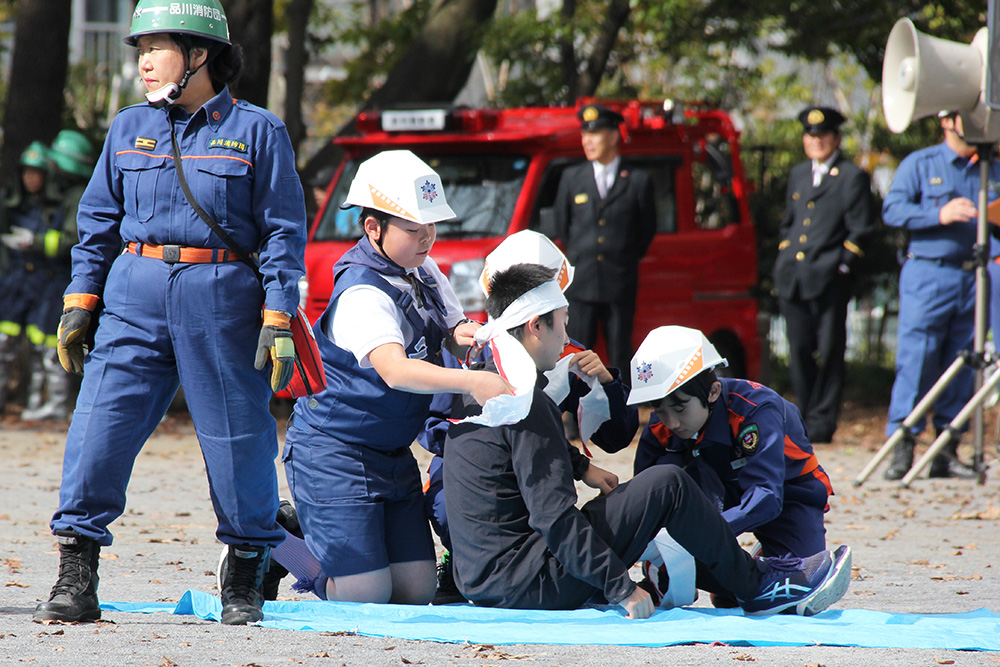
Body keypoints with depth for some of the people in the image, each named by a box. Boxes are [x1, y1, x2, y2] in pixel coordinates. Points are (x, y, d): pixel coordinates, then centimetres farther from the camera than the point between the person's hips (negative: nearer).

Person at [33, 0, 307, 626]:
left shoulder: (257, 132, 1)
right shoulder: (130, 129, 11)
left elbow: (284, 233, 0)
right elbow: (98, 221, 16)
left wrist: (279, 321, -7)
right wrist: (79, 303, 8)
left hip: (224, 301, -3)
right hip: (135, 296, 3)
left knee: (239, 441, 1)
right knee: (99, 432, -6)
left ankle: (245, 585, 17)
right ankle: (76, 582, -1)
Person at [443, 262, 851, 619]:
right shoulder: (527, 404, -19)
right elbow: (554, 516, -24)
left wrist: (580, 466, 30)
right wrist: (621, 588, -20)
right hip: (525, 583, -11)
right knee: (668, 485, -9)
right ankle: (756, 588, 6)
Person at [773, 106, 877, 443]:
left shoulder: (852, 177, 0)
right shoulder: (798, 175, 20)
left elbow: (860, 230, -3)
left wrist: (842, 267, -10)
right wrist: (785, 259, 14)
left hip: (829, 278, -6)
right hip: (792, 277, 6)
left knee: (827, 353, -4)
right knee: (799, 352, 6)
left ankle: (821, 423, -2)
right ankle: (805, 418, 14)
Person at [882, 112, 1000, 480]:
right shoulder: (919, 165, 6)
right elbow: (892, 209, -5)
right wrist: (939, 215, -17)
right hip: (929, 273, -4)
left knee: (962, 367, 2)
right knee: (916, 360, -11)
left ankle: (947, 452, 5)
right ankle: (902, 448, -9)